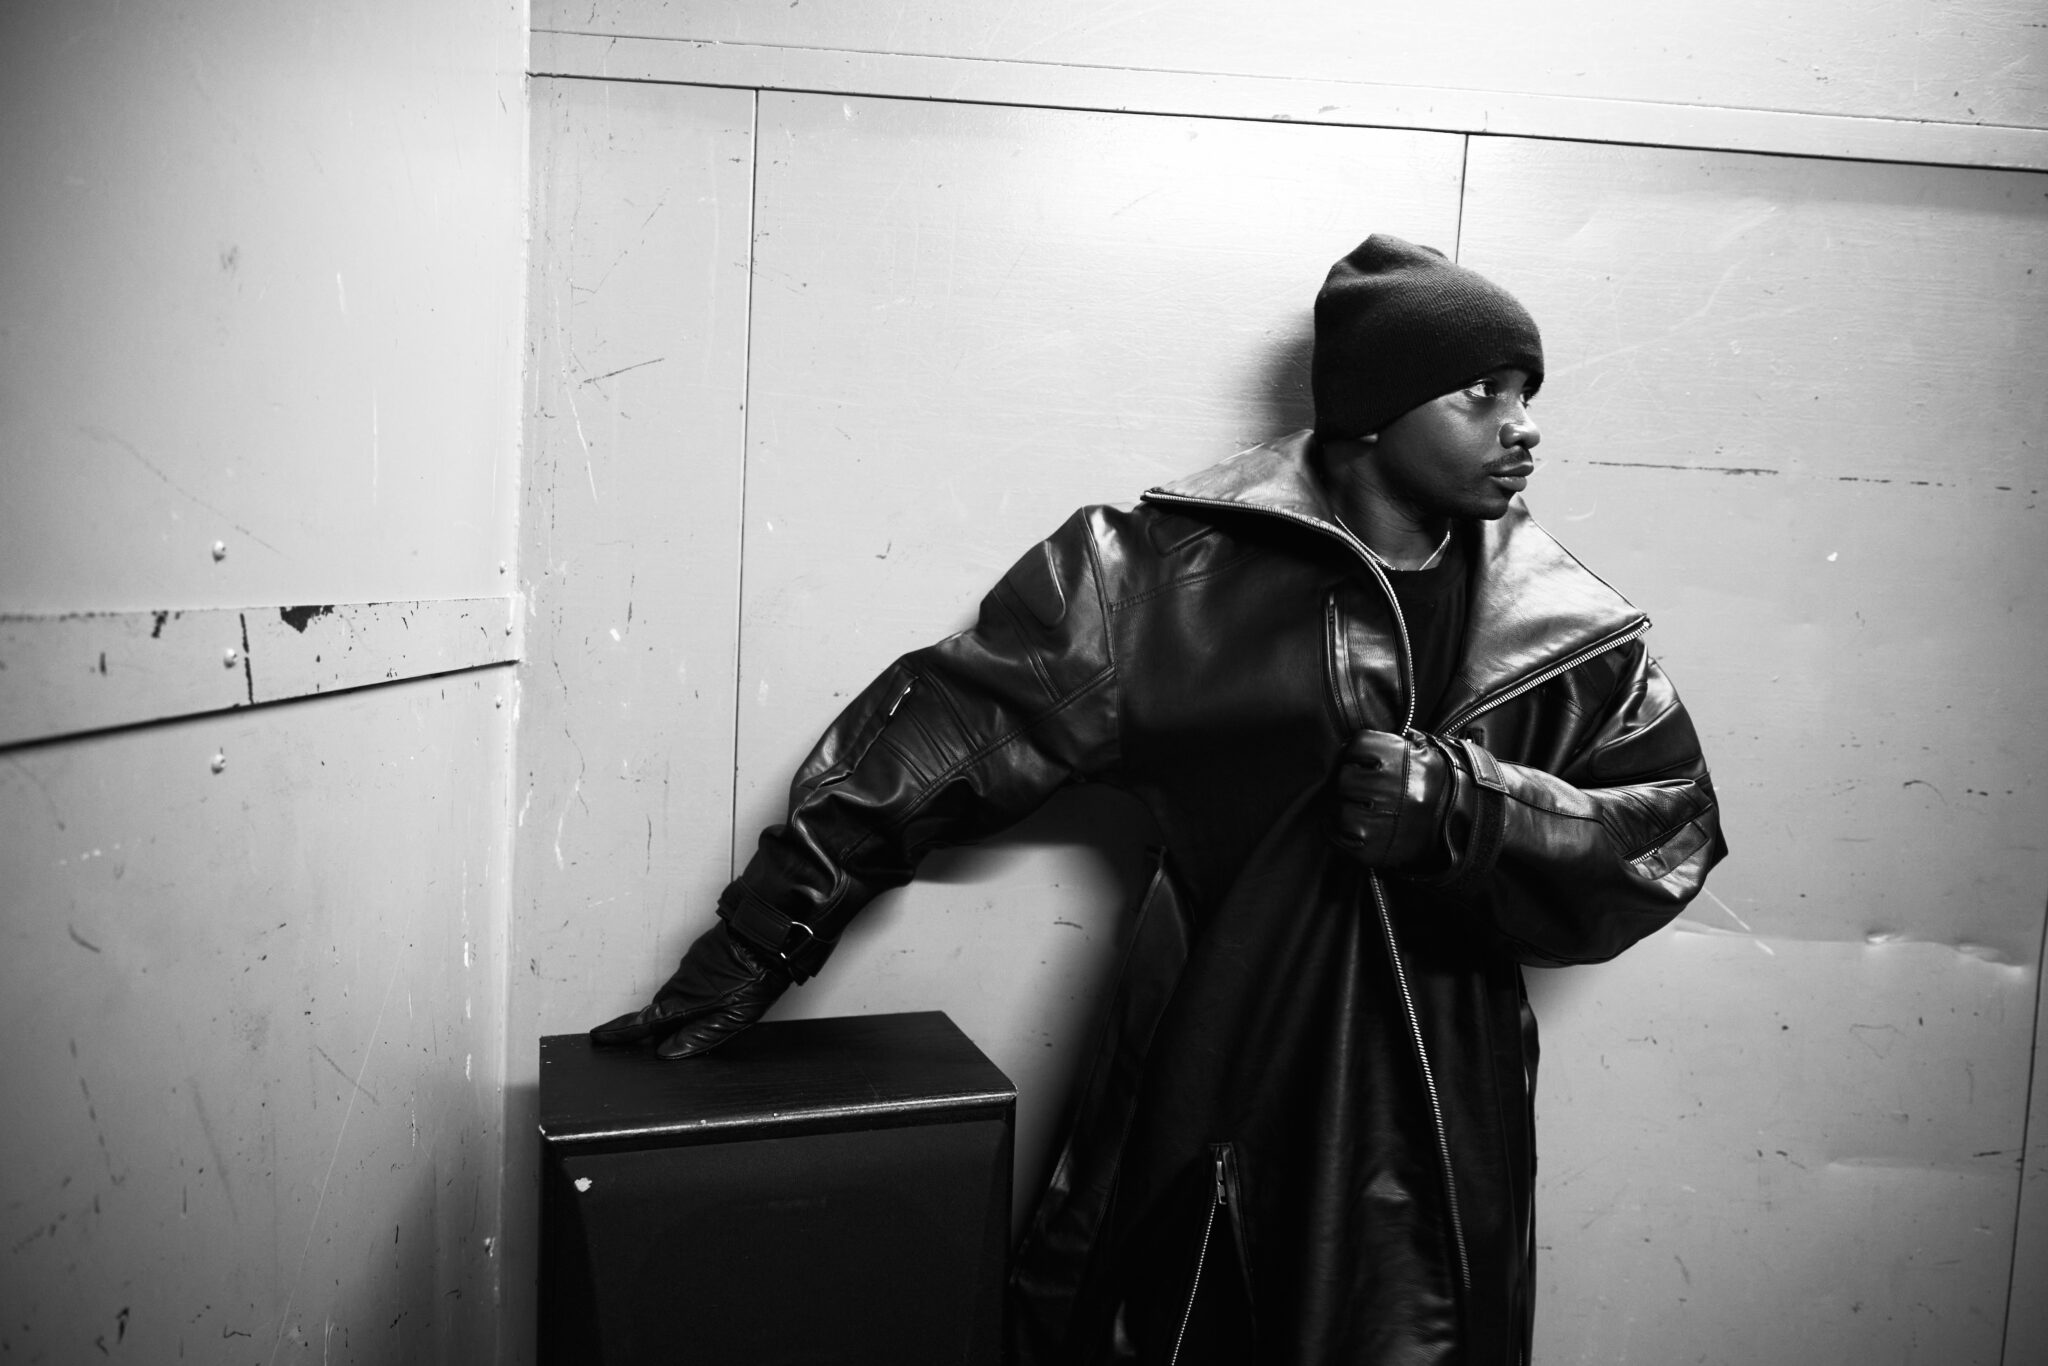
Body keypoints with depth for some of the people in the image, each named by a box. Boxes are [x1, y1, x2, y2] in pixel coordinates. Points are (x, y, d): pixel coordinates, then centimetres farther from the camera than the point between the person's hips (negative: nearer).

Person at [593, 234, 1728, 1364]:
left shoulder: (1567, 630, 3)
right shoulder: (1187, 565, -8)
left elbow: (1673, 822, 4)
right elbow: (959, 723, -8)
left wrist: (1470, 806, -15)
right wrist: (763, 936, -8)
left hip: (1432, 1143, 3)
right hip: (1197, 1123, -2)